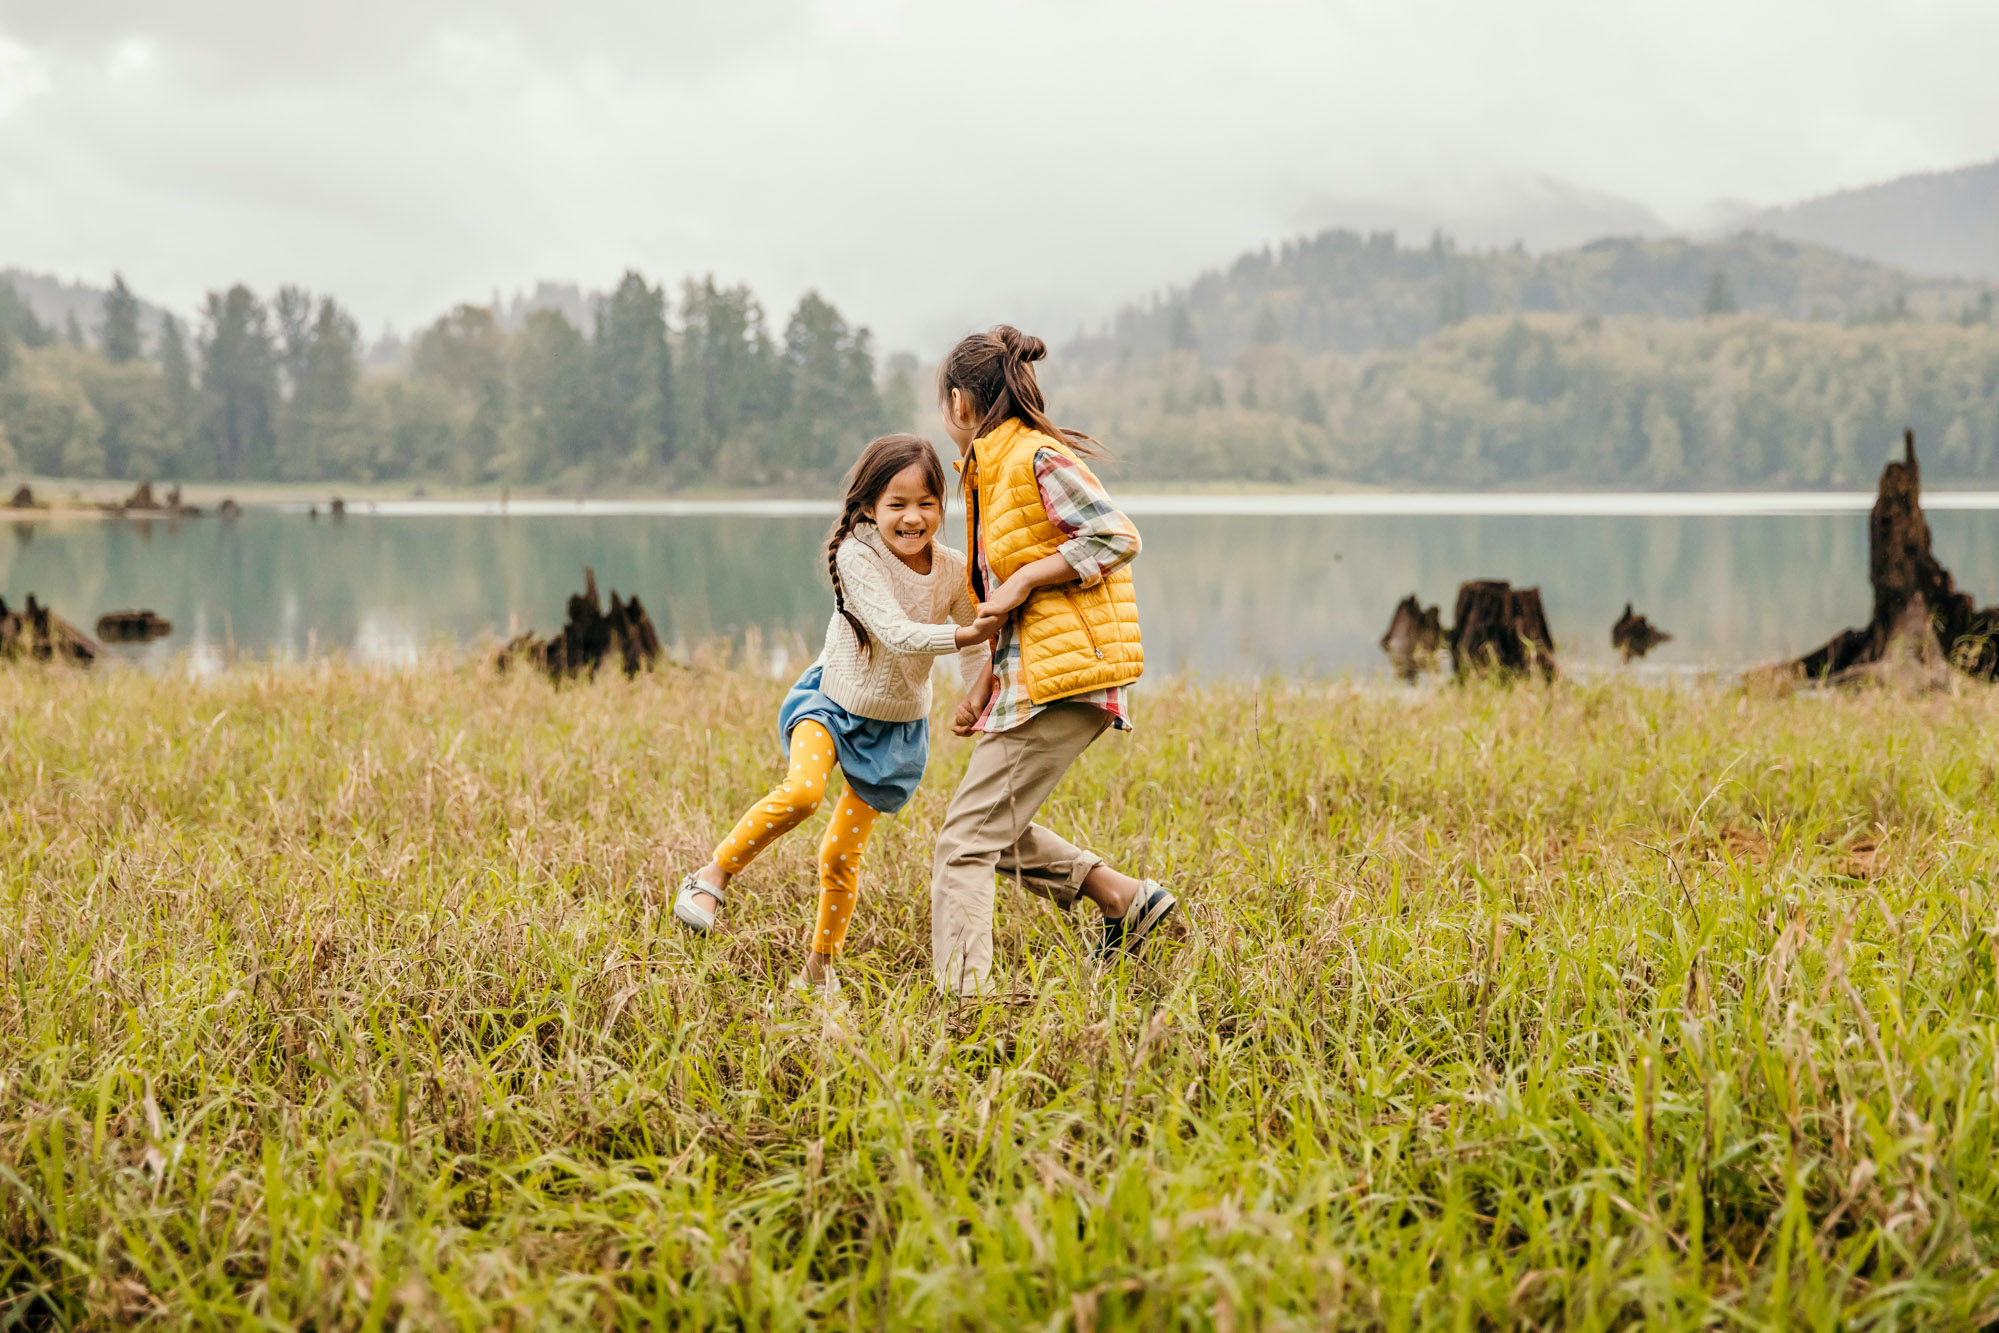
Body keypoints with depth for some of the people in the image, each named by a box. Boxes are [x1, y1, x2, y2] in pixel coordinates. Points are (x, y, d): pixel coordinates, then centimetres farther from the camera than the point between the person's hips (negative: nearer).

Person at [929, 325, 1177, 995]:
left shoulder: (1038, 458, -12)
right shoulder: (993, 469, 18)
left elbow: (1116, 537, -18)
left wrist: (1022, 581, -17)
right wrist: (984, 689, 17)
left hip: (1064, 679, -10)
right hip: (1028, 675, 10)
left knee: (967, 838, -11)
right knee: (994, 827, 17)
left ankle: (959, 997, -12)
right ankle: (1124, 898, 19)